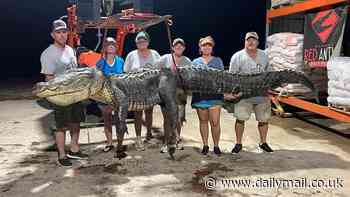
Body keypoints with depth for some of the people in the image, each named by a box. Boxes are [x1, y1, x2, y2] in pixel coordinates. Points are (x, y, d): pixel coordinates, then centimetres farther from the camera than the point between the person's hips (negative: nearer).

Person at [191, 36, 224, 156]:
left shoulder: (218, 61, 12)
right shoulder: (195, 62, 14)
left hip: (214, 95, -1)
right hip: (200, 95, 1)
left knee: (215, 122, -5)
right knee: (203, 121, 8)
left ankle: (216, 146, 9)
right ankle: (205, 145, 20)